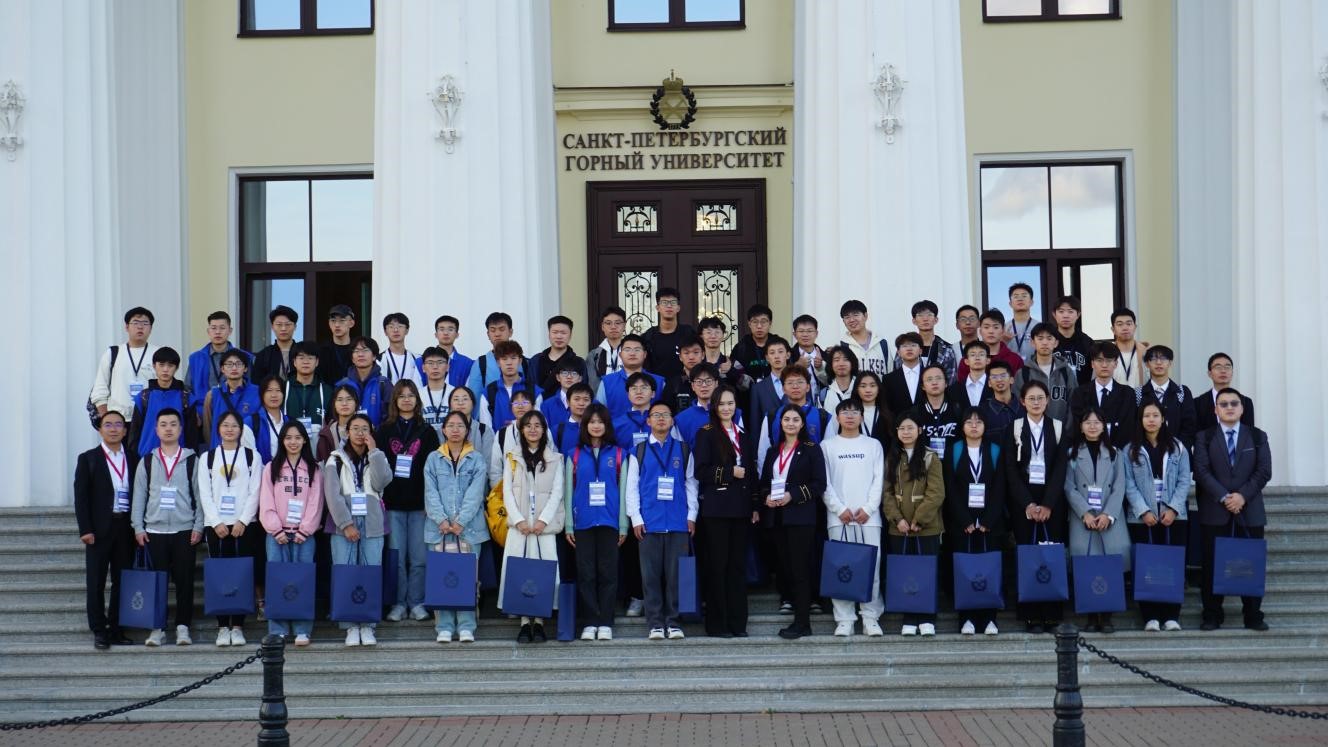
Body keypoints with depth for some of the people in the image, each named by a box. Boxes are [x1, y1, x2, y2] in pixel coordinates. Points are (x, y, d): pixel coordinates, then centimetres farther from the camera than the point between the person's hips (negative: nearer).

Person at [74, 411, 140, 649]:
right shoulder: (88, 459, 3)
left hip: (126, 528, 2)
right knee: (96, 582, 0)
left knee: (122, 581, 5)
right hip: (99, 529, -2)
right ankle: (99, 631, 5)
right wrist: (85, 529, -10)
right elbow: (80, 497, -2)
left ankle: (116, 629, 12)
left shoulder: (134, 459, 10)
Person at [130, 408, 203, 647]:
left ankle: (183, 627, 8)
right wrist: (138, 528, 1)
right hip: (154, 531, 1)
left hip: (185, 531, -1)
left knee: (185, 580, 0)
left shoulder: (192, 460, 5)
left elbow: (199, 495, 4)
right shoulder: (147, 462, 9)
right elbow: (138, 496, 9)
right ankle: (157, 628, 8)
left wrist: (198, 526, -3)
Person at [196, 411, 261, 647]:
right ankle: (223, 627, 4)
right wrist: (216, 523, -6)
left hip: (243, 524, -1)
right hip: (215, 525, 1)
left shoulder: (252, 457, 7)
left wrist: (243, 521, -9)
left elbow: (255, 492, 1)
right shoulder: (208, 458, 11)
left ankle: (237, 627, 2)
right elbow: (204, 494, 5)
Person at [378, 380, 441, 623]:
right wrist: (379, 498, -7)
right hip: (393, 503, 0)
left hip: (419, 502, 0)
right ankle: (398, 603, 7)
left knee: (419, 556, -1)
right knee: (396, 556, 0)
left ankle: (416, 602, 7)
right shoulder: (384, 431, 10)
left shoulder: (427, 432, 10)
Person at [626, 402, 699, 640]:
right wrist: (635, 518, -2)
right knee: (651, 574, 0)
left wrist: (691, 515, 2)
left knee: (675, 574, 0)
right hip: (649, 522, 0)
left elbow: (690, 484, 10)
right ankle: (655, 624, 5)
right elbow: (632, 486, 6)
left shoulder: (683, 450, 11)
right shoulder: (639, 451, 8)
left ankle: (674, 622, 7)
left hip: (678, 522, 0)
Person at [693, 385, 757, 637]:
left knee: (738, 565, 5)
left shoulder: (743, 436, 18)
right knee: (717, 565, -3)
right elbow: (700, 471, -8)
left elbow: (751, 473, 18)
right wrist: (729, 472, -12)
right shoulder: (706, 434, 1)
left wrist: (755, 506, 11)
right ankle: (717, 624, 1)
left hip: (741, 508, 5)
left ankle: (737, 623, 9)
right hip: (716, 507, -5)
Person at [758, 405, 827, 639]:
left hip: (800, 516, -6)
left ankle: (802, 622, -7)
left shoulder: (811, 450, 1)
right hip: (776, 516, 6)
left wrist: (793, 495, -16)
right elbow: (763, 483, 18)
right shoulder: (773, 452, 18)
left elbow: (819, 485, -6)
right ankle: (798, 617, 11)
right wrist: (766, 497, -4)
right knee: (785, 567, 5)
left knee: (800, 568, -8)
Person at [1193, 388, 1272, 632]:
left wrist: (1242, 495, -12)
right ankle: (1212, 616, 5)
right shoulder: (1205, 438, 7)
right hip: (1214, 511, -1)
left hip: (1250, 511, 1)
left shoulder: (1258, 436, 11)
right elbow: (1202, 472, -4)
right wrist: (1224, 497, -15)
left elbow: (1264, 471, 1)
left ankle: (1253, 615, 8)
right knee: (1213, 564, -1)